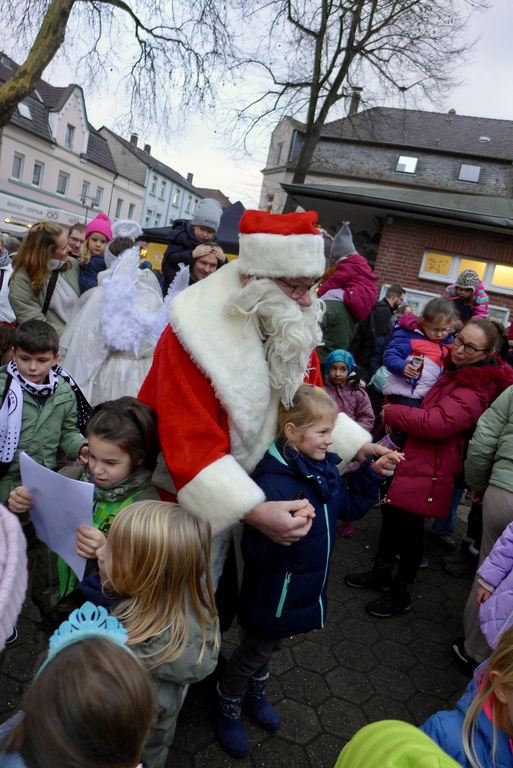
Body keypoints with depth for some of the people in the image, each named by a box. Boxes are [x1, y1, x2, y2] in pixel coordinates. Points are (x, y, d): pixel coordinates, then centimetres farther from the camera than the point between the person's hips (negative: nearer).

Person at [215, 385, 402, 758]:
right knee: (256, 649, 19)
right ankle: (228, 708, 47)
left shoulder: (324, 467, -8)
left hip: (307, 587, 7)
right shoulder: (272, 481, -33)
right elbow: (256, 550, -33)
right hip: (275, 593, -7)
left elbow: (349, 506, 7)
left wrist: (372, 473, -5)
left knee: (270, 643, 30)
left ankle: (255, 692, 57)